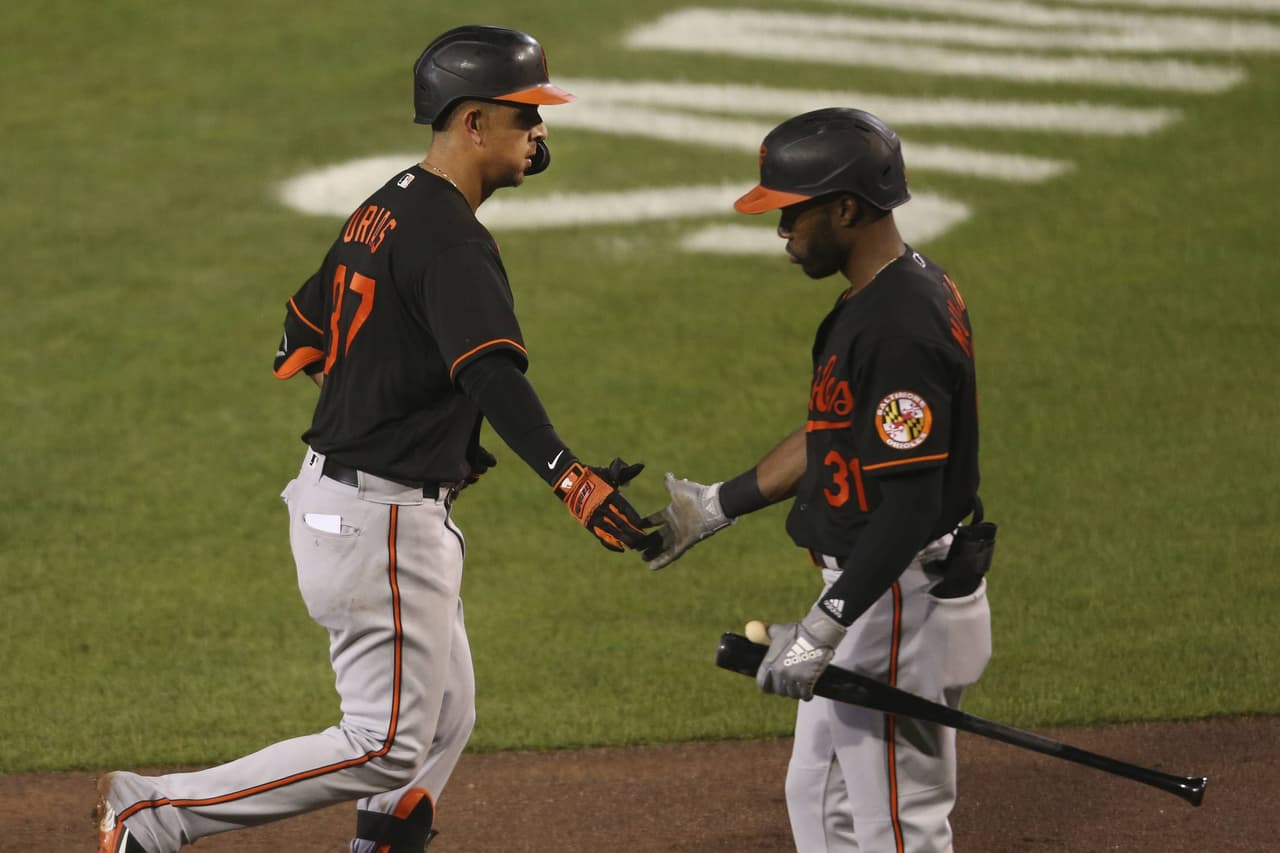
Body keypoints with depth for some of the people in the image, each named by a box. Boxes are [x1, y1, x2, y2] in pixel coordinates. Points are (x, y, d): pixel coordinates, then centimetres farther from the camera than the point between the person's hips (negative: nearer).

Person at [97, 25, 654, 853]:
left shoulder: (386, 210, 11)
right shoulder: (449, 236, -19)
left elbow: (304, 339, 19)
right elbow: (491, 371, -34)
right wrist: (572, 479, -45)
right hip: (379, 519, -10)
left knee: (443, 720, 16)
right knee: (387, 746, -7)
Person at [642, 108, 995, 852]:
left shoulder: (899, 327, -24)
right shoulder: (894, 293, 9)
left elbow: (911, 505, -28)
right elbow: (831, 440, 20)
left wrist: (824, 628, -29)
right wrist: (716, 507, 23)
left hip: (899, 605, -11)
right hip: (868, 597, 11)